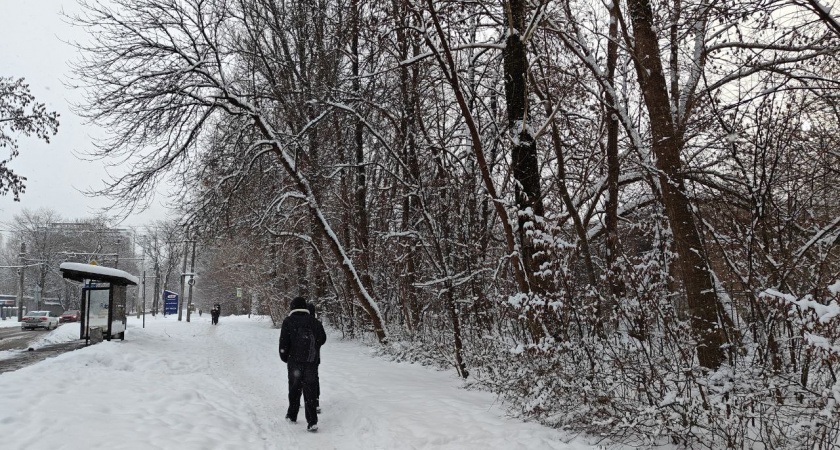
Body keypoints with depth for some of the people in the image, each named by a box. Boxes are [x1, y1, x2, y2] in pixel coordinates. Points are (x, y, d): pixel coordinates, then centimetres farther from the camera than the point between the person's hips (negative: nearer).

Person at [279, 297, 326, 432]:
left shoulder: (288, 322, -5)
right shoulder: (314, 321, 3)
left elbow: (284, 342, -7)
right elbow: (322, 338, 13)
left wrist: (284, 357, 8)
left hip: (295, 361, -1)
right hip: (311, 361, 2)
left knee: (294, 389, 16)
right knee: (310, 390, 3)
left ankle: (292, 415, 30)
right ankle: (312, 421, -5)